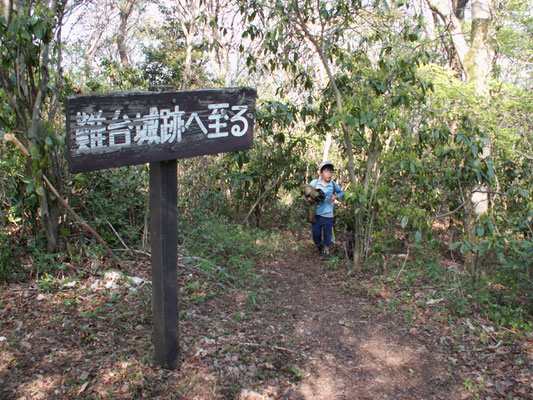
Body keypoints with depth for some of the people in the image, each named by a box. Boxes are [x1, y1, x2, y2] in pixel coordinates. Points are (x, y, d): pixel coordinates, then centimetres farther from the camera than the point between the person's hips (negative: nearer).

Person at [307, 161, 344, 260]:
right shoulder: (314, 183, -6)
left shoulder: (334, 185, -3)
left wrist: (335, 197, -2)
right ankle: (319, 247, 40)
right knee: (316, 234, 10)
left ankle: (326, 252, 21)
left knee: (328, 234, 1)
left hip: (328, 215, 0)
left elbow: (341, 192, 17)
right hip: (315, 214, 0)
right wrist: (309, 198, -15)